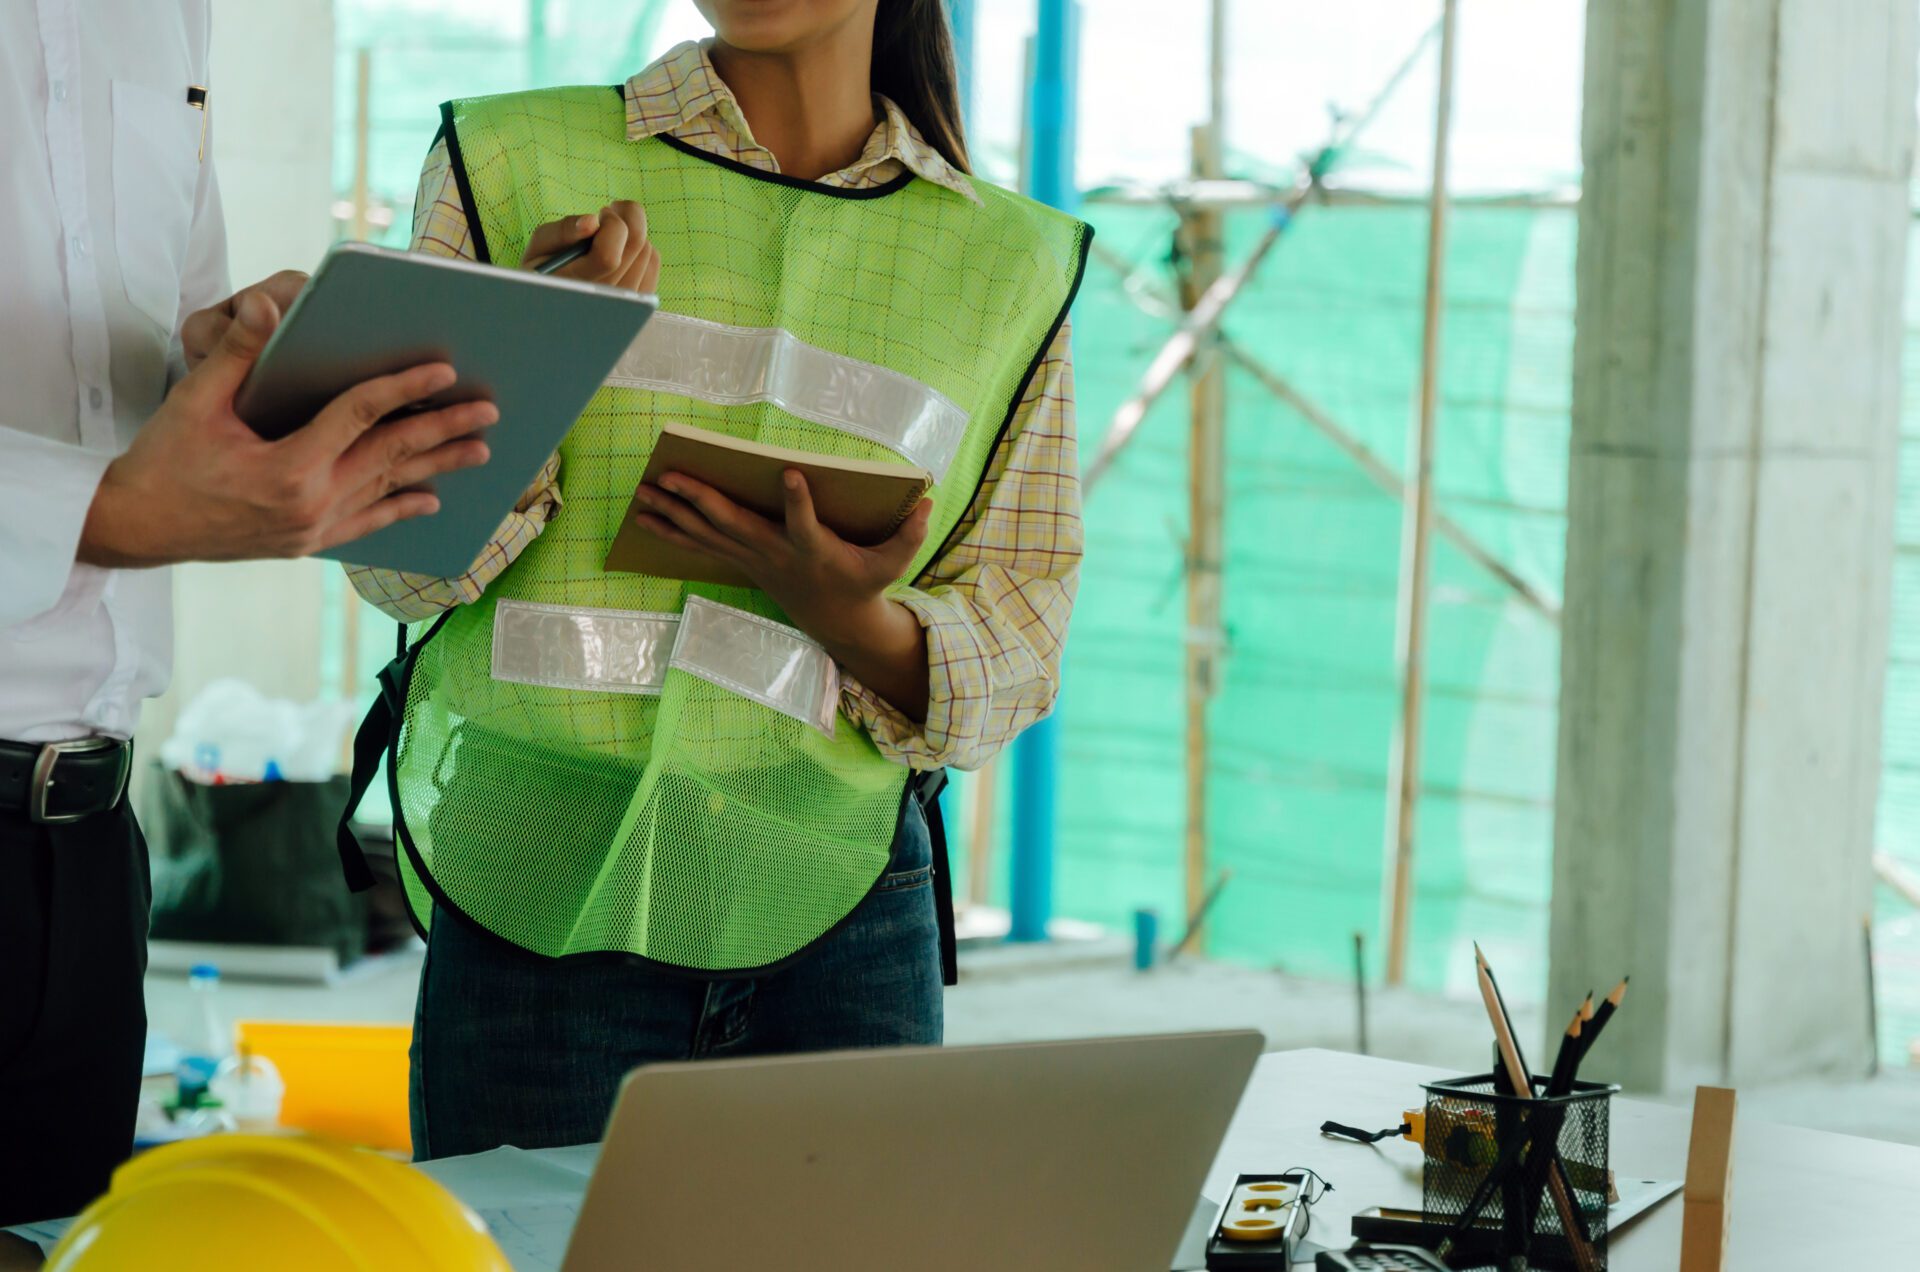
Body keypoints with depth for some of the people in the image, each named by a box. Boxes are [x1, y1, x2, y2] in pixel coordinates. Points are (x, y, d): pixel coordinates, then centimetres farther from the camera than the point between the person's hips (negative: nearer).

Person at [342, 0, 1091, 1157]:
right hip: (539, 912, -1)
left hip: (839, 924, 2)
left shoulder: (1014, 261, 8)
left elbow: (1018, 647, 7)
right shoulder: (509, 166, 4)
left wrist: (852, 620, -14)